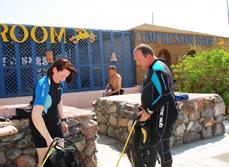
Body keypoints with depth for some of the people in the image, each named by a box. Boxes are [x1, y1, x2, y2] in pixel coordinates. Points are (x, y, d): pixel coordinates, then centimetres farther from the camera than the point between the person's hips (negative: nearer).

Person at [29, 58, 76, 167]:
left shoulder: (60, 82, -4)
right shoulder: (43, 85, -29)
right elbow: (35, 116, -37)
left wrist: (63, 120, 17)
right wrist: (48, 138, -37)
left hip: (55, 123, 7)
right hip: (41, 126, -7)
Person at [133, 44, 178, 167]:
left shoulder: (157, 70, -20)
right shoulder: (153, 68, 12)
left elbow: (165, 96, -27)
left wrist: (148, 111, -19)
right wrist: (145, 108, 9)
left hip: (162, 115, -10)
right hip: (154, 115, 10)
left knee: (162, 147, 0)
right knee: (151, 143, 19)